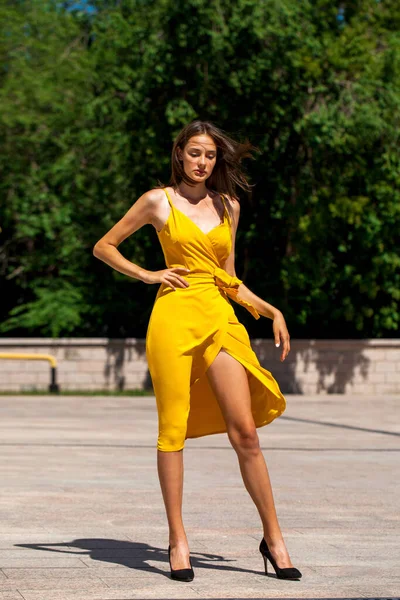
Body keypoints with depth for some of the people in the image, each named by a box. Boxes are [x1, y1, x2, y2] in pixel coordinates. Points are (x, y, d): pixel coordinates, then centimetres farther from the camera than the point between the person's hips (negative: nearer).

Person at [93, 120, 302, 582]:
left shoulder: (228, 206, 16)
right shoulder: (158, 201, 6)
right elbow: (103, 247, 12)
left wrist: (269, 309, 12)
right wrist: (148, 275, 0)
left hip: (219, 318, 3)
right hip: (174, 315, -3)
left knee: (245, 432, -4)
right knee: (173, 429, -2)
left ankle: (273, 537, 2)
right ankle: (177, 540, 6)